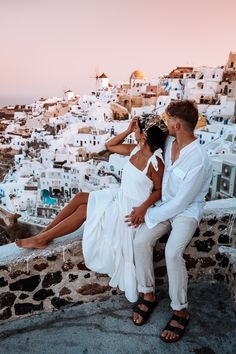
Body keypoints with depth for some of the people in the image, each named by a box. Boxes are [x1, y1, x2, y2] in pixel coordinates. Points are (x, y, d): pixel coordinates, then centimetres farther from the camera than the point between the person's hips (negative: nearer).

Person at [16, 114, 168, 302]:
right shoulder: (136, 149, 1)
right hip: (119, 195, 8)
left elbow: (159, 190, -15)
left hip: (130, 207, -8)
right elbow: (110, 145, 10)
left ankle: (41, 239, 4)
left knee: (83, 211, -10)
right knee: (80, 198, -4)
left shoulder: (155, 162, -23)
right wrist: (127, 131, -1)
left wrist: (143, 207, -28)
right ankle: (43, 233, 2)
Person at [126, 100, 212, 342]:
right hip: (165, 203, 6)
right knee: (140, 241, -16)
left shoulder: (198, 161, -28)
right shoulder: (169, 142, -6)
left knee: (172, 253, -27)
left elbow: (181, 203, -24)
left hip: (187, 210, -6)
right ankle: (148, 294, 5)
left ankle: (181, 311, -4)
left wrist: (147, 215, -18)